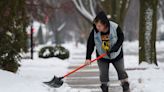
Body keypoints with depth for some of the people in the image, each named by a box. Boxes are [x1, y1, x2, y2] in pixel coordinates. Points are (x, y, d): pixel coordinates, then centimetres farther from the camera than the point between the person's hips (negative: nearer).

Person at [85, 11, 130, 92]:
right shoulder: (94, 31, -22)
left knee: (122, 72, 7)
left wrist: (112, 50, -27)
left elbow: (121, 39, -14)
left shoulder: (115, 28, -26)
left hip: (116, 55, 0)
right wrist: (88, 58, -23)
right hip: (102, 56, 1)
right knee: (103, 74, -2)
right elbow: (90, 44, -16)